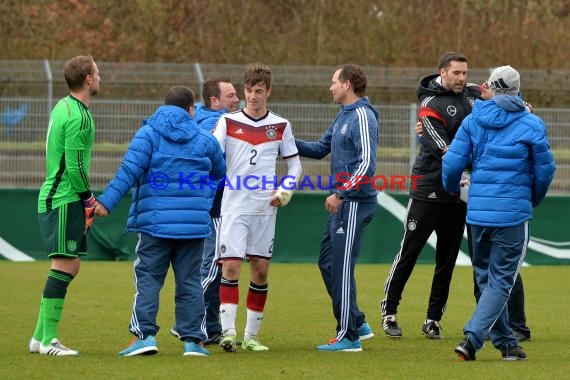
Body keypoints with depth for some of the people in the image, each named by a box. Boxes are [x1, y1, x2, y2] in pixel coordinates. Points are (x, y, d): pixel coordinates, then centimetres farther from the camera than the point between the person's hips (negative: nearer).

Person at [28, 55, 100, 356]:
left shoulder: (63, 107, 15)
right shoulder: (78, 116, -16)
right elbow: (75, 166, -20)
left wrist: (84, 197, 18)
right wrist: (88, 197, -7)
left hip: (53, 197, 10)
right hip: (64, 202, -10)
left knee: (68, 268, 12)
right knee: (64, 267, -10)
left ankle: (40, 336, 14)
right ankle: (47, 340, -11)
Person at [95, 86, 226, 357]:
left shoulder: (148, 134, -1)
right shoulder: (205, 139, 8)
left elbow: (129, 170, -13)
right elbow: (221, 174, 22)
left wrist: (107, 201, -16)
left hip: (155, 221, -2)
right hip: (194, 222, 2)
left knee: (148, 278, 2)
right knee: (189, 281, 8)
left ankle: (144, 334, -9)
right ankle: (192, 339, 7)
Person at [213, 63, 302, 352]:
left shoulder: (280, 126, 6)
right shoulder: (228, 122, 2)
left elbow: (295, 164, 13)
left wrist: (285, 192, -2)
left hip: (265, 209, 2)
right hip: (234, 206, -2)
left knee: (260, 270, 4)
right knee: (230, 266, -13)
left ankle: (251, 336, 11)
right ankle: (228, 332, -16)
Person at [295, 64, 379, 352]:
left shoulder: (362, 117, -14)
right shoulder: (343, 115, 15)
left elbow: (367, 164, -21)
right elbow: (320, 149, 24)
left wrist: (341, 194, -21)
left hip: (355, 202, -10)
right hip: (342, 202, 10)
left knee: (341, 267, -7)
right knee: (327, 263, 14)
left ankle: (349, 336, -2)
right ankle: (357, 323, 21)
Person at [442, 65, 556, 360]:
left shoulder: (473, 120, 4)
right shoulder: (531, 124, -3)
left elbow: (453, 163, 1)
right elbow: (545, 169, 1)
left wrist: (452, 191, 22)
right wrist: (534, 200, 20)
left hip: (477, 211, 3)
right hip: (513, 212, -3)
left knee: (486, 277, 16)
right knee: (501, 280, -1)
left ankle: (505, 343, 20)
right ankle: (472, 338, -16)